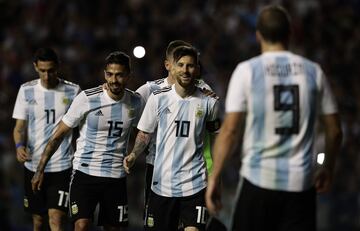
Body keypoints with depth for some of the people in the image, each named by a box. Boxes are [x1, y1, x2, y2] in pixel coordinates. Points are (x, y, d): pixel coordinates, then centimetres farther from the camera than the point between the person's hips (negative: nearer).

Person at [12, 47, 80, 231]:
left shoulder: (73, 91, -1)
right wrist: (19, 146, -17)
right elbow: (20, 126, 4)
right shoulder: (26, 90, 4)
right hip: (33, 165, 3)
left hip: (62, 166, -3)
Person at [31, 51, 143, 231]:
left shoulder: (135, 102, 0)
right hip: (85, 172, -3)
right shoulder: (87, 98, -9)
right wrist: (40, 170, -2)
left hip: (116, 176, 4)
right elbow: (58, 135, -3)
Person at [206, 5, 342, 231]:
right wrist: (328, 169, 24)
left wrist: (214, 178, -2)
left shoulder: (247, 70, -2)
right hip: (301, 183, 2)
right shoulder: (313, 71, 6)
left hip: (259, 180, -2)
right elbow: (335, 130, 9)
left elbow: (230, 130, -7)